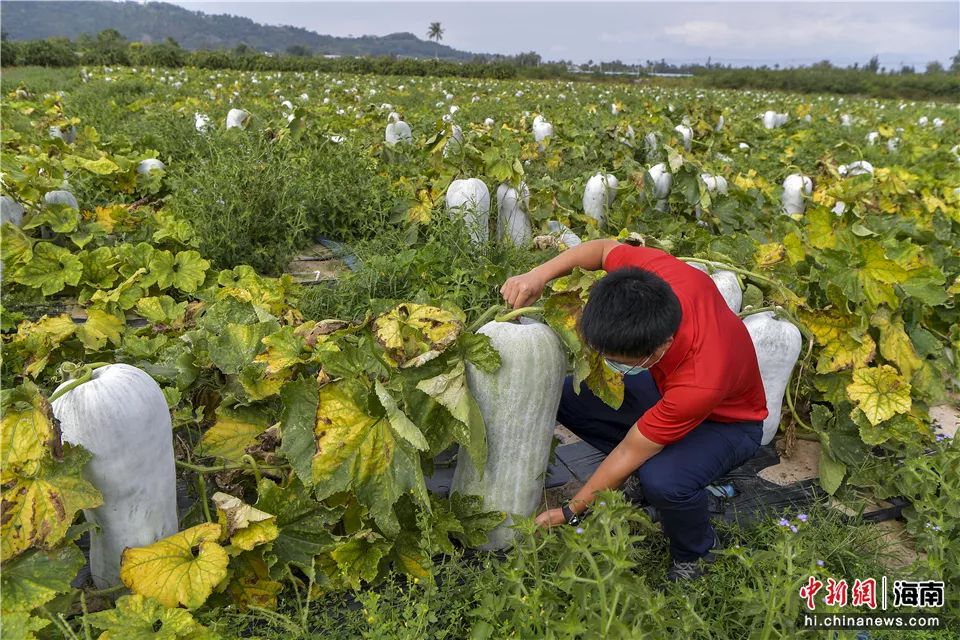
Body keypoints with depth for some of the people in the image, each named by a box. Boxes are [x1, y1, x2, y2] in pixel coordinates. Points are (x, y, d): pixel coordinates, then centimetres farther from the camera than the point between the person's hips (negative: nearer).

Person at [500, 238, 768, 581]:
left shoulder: (702, 382, -43)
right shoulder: (655, 273, -33)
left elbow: (629, 453, -31)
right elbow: (605, 248, -9)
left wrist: (568, 513, -18)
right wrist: (539, 274, -26)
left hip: (726, 421, -6)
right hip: (664, 385, 6)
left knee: (662, 482, -37)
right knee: (565, 396, -9)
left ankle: (697, 553, -1)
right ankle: (652, 475, 9)